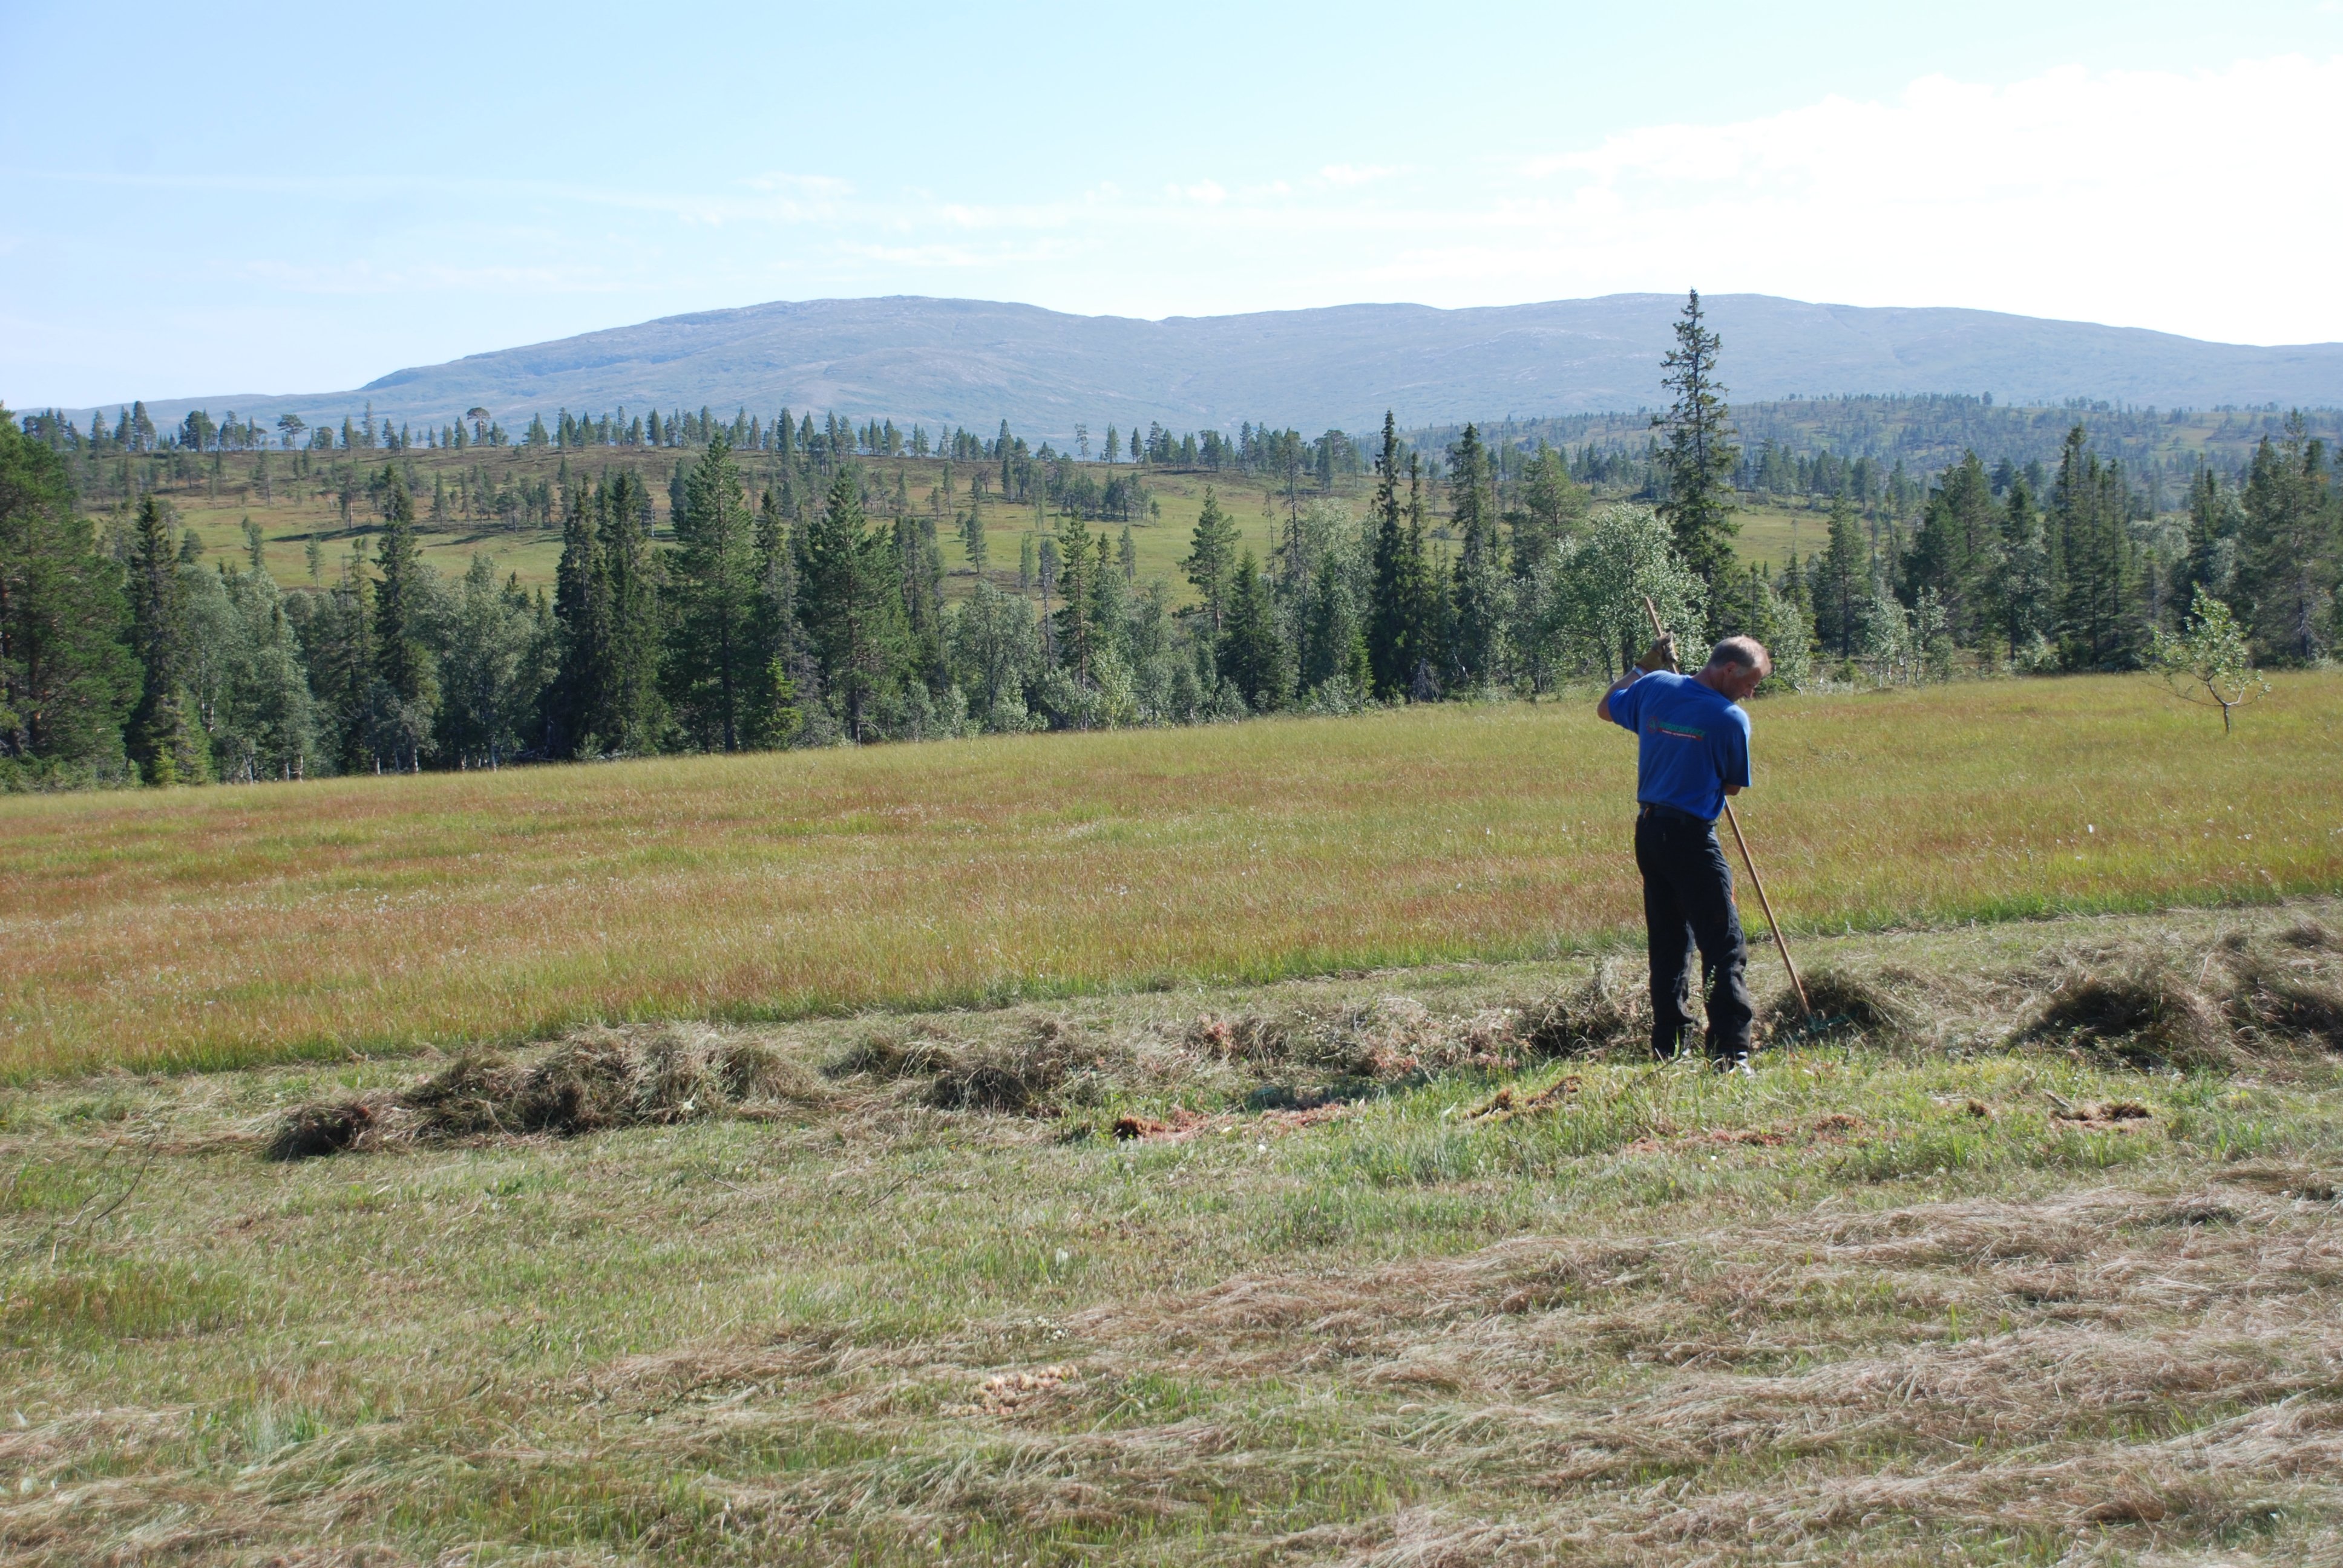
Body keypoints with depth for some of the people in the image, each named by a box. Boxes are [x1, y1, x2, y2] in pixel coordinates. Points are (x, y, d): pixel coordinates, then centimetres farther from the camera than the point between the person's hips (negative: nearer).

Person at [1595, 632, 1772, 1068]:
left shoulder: (1655, 686, 3)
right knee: (1724, 946, -4)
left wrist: (1645, 665, 30)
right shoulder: (1731, 719, -13)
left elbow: (1605, 708, 23)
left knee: (1668, 944, 16)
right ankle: (1730, 1053, -12)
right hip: (1691, 836, -7)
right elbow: (1732, 787, 0)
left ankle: (1667, 1049, 17)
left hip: (1648, 831, 7)